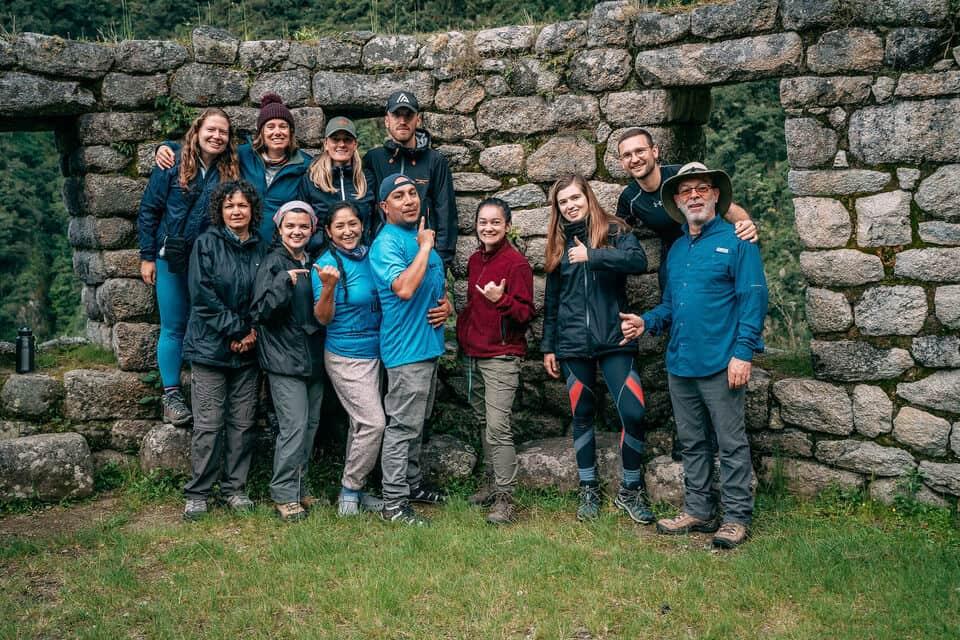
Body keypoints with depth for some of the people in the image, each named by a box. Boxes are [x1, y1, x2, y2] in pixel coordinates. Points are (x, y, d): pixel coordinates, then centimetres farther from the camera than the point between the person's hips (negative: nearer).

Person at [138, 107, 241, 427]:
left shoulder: (232, 171, 1)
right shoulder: (173, 166, -3)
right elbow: (149, 211, 1)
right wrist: (147, 256, -3)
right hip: (172, 260, -1)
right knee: (173, 328, 5)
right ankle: (171, 394, 14)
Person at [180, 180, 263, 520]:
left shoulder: (259, 249, 10)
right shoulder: (207, 243, -2)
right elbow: (202, 295, -9)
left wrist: (253, 331, -4)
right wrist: (236, 329, -12)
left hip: (247, 350, 4)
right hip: (210, 347, -4)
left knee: (243, 423, 7)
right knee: (208, 424, -3)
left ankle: (235, 488, 19)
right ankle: (197, 494, 9)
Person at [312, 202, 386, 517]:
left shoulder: (370, 256, 5)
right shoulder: (326, 263, -12)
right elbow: (323, 318, -14)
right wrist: (328, 287, -31)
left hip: (374, 352, 6)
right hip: (346, 357, -6)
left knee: (361, 424, 12)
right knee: (373, 423, -11)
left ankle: (352, 491, 23)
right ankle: (350, 490, 5)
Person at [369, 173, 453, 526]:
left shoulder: (422, 236, 14)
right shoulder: (386, 243, -14)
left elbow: (439, 283, 25)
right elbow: (404, 288, -31)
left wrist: (446, 305, 4)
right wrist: (425, 247, -22)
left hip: (429, 345, 9)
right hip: (406, 348, -9)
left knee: (415, 424, 19)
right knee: (402, 427, -5)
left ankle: (412, 484, 31)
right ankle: (394, 503, 2)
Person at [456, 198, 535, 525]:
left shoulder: (516, 263, -10)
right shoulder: (474, 260, 13)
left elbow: (526, 313, -12)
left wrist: (501, 300, -27)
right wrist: (463, 334, 18)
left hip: (501, 357, -8)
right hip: (473, 355, 8)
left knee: (498, 427, -12)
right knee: (485, 423, 13)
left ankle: (504, 499, -7)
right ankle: (495, 486, 23)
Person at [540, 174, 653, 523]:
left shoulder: (614, 230, 1)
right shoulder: (559, 243, 10)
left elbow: (639, 261, -20)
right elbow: (551, 301, 14)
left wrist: (592, 255, -25)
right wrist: (548, 346, 13)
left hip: (614, 339, -3)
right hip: (573, 344, 3)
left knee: (633, 413, -11)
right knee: (582, 416, 8)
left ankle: (630, 490, 7)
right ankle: (589, 490, 22)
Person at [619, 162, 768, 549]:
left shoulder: (736, 240, -4)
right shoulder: (676, 249, 16)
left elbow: (753, 298, -10)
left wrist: (743, 351, -17)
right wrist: (647, 321, 4)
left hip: (720, 364, -7)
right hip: (679, 364, 7)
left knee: (731, 443, 1)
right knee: (691, 443, 15)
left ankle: (737, 517, 10)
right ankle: (698, 511, 26)